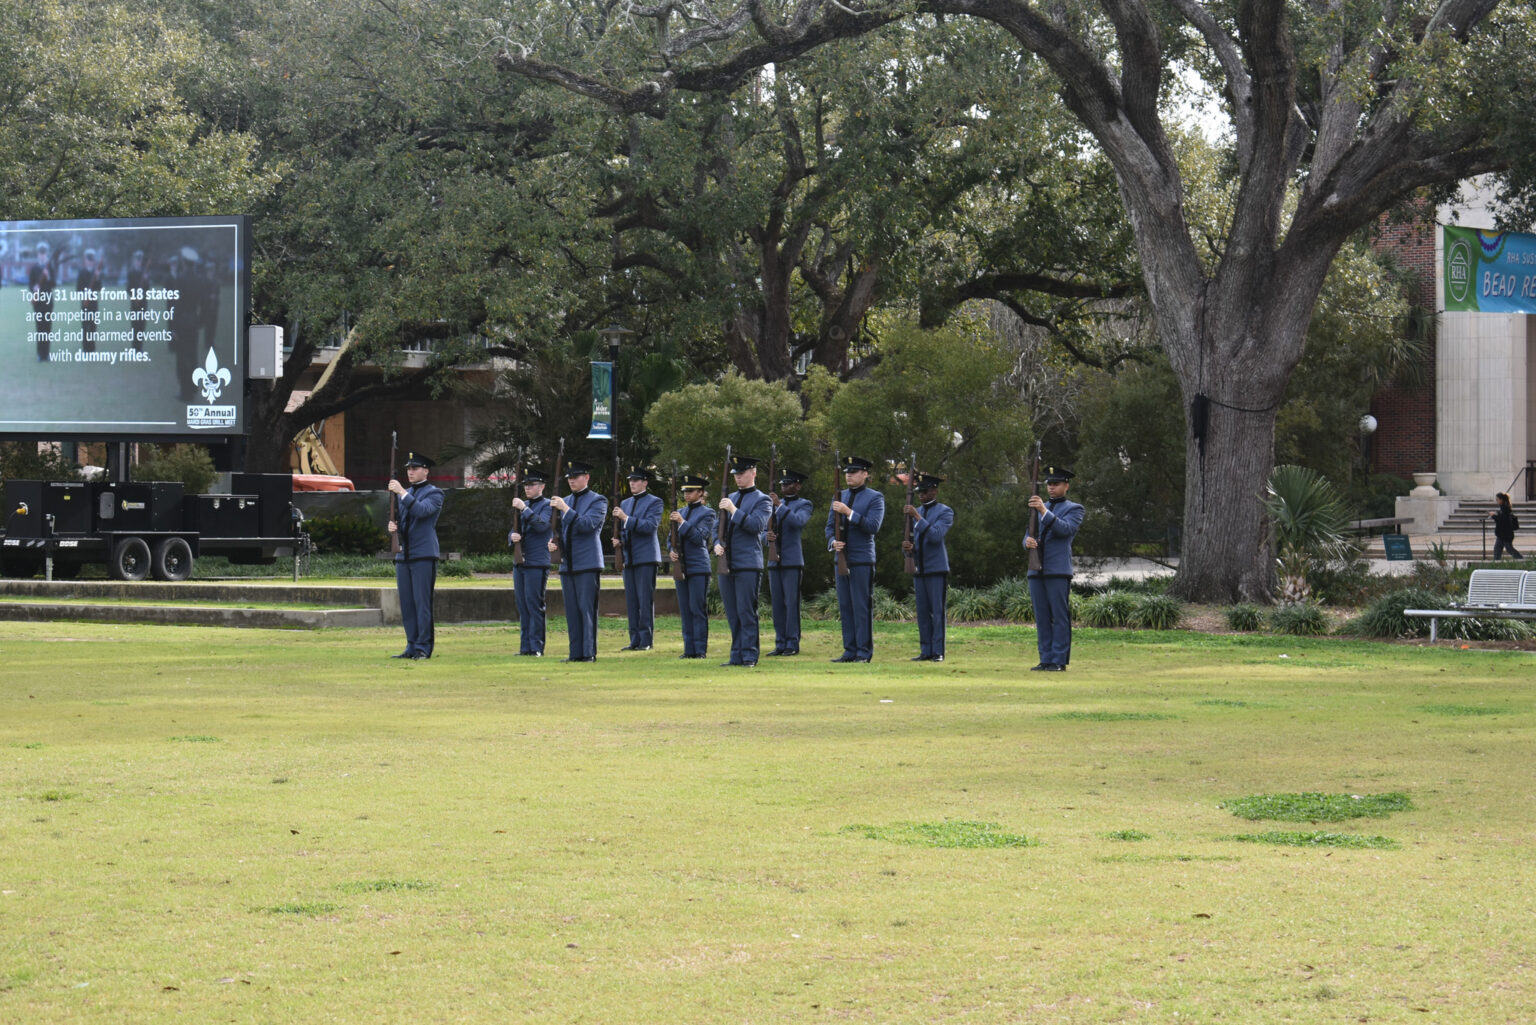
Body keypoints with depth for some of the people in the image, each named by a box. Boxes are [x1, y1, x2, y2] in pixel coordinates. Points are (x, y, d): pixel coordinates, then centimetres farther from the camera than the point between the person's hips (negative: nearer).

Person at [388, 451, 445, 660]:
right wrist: (393, 527, 0)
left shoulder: (434, 493, -1)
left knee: (422, 603, -7)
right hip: (403, 555, 7)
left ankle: (423, 648, -4)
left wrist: (402, 493, -21)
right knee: (406, 604, 6)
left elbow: (422, 510, -19)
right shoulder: (404, 494, 19)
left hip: (423, 556, -7)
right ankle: (412, 647, 11)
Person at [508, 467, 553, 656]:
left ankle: (536, 647, -5)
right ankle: (525, 647, 10)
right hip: (520, 563, 7)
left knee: (534, 605, -7)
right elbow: (513, 530, 18)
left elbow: (542, 525, -19)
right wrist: (512, 537, -5)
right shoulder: (522, 505, 17)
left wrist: (525, 508, -21)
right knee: (522, 606, 7)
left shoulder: (547, 505, -2)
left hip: (537, 563, -7)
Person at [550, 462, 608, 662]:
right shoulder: (565, 501, 17)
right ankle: (576, 653, 9)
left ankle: (589, 652, -7)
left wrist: (566, 510, -21)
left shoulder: (598, 501, -2)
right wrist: (553, 543, 2)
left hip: (588, 563, -6)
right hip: (567, 563, 6)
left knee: (587, 609, -8)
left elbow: (588, 525, -16)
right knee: (571, 611, 6)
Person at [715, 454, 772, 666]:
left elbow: (757, 525, -15)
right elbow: (720, 527, 22)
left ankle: (749, 655, -4)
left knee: (746, 612, -8)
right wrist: (718, 545, 2)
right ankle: (737, 655, 11)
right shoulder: (729, 498, 19)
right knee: (732, 614, 7)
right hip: (726, 564, 6)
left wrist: (734, 510, -18)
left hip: (748, 564, -6)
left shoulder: (762, 501, -1)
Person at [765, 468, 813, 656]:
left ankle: (793, 644, -4)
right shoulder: (775, 505, 18)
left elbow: (798, 521, -18)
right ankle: (780, 644, 7)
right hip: (774, 561, 5)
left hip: (793, 562, -5)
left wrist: (780, 506, -25)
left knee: (792, 603, -7)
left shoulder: (804, 505, 2)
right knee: (777, 604, 4)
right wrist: (767, 536, -7)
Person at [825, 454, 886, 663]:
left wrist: (849, 512, -22)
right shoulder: (839, 497, 16)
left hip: (862, 560, -6)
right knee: (845, 607, 6)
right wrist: (833, 542, -6)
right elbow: (830, 526, 15)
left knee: (862, 606, -6)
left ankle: (864, 652, -3)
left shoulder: (875, 498, -2)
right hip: (842, 558, 6)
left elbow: (873, 526, -15)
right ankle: (850, 650, 10)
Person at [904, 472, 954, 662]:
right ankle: (926, 651, 8)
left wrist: (918, 518, -24)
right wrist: (909, 547, -1)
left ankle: (938, 651, -4)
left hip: (937, 568, -6)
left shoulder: (945, 512, -4)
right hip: (919, 568, 6)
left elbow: (936, 535, -19)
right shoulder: (917, 512, 16)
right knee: (922, 612, 5)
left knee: (937, 611, -6)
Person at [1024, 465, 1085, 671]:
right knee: (1042, 618, 6)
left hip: (1058, 571, -5)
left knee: (1060, 618, -6)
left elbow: (1065, 529, -14)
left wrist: (1044, 511, -24)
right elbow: (1030, 534, 15)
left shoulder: (1073, 509, 4)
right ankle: (1045, 660, 9)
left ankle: (1059, 660, -4)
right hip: (1036, 570, 5)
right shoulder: (1038, 508, 21)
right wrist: (1028, 541, -9)